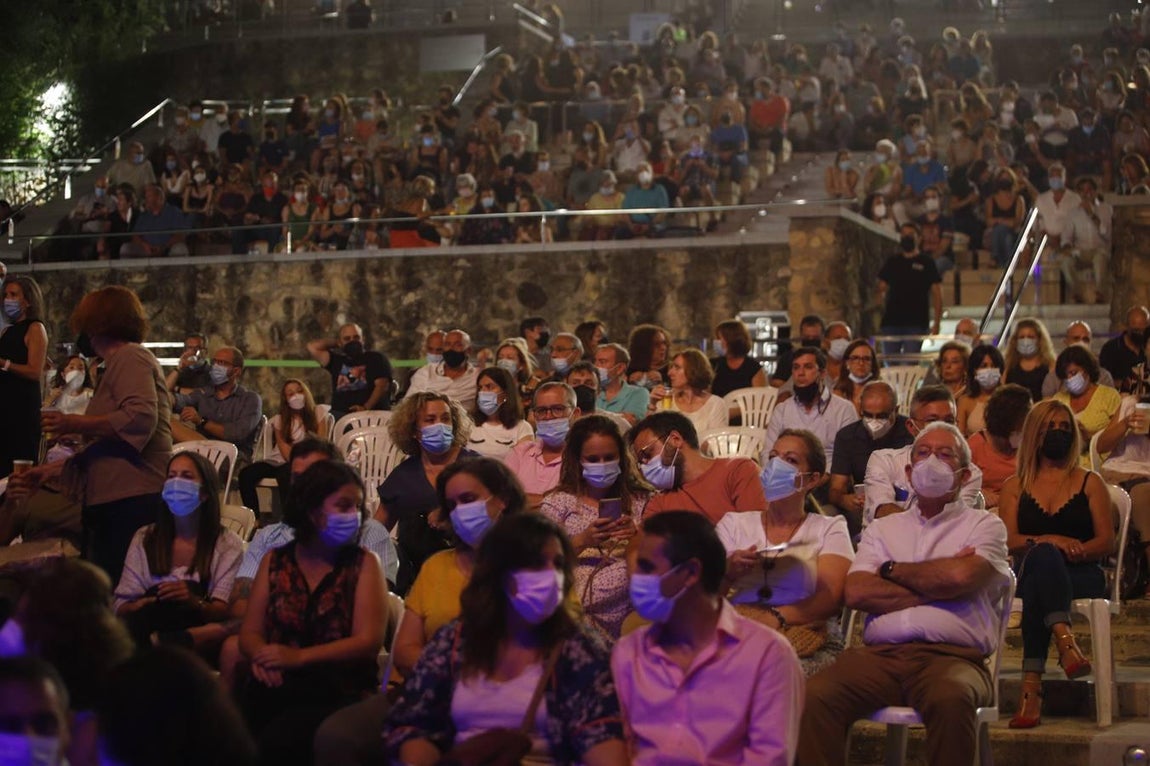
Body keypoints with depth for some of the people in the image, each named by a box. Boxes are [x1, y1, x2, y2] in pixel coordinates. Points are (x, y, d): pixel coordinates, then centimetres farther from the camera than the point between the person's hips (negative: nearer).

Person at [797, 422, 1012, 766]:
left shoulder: (985, 525, 16)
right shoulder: (882, 529, 25)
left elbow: (961, 576, -7)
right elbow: (856, 592, 6)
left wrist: (892, 569, 8)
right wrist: (936, 586, 0)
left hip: (951, 655, -2)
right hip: (879, 653, 2)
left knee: (950, 698, -39)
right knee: (815, 696, -29)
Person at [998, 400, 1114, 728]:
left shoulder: (1090, 483, 17)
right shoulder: (1015, 487, 20)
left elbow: (1106, 543, 8)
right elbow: (1007, 540, 3)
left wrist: (1073, 550, -14)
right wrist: (1050, 542, -16)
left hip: (1082, 575, -1)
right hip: (1029, 574, 1)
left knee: (1036, 588, -40)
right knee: (1043, 555, -41)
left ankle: (1032, 685, -52)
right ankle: (1066, 642, -62)